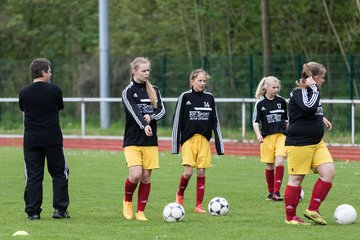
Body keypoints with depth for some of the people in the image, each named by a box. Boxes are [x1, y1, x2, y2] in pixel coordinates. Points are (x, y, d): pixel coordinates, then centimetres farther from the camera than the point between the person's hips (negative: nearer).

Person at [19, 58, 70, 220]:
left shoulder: (24, 93, -1)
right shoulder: (54, 90, -7)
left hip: (31, 140, 2)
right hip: (53, 138, -2)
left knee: (33, 176, 5)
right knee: (59, 174, 11)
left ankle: (33, 211, 2)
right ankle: (60, 209, 7)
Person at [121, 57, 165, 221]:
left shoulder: (154, 90, 11)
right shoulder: (128, 92, -3)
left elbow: (161, 110, 1)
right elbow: (134, 111, -20)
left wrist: (151, 117, -21)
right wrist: (144, 126, -37)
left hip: (150, 141, 4)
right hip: (132, 141, -4)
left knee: (146, 177, 0)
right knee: (136, 175, -17)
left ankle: (140, 212, 9)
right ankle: (127, 201, 11)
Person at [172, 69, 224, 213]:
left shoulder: (209, 98, 7)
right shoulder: (185, 97, -2)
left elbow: (215, 122, 11)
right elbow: (177, 120, -1)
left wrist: (219, 144, 7)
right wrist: (175, 144, -4)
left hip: (204, 140, 3)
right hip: (188, 139, -3)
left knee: (201, 172, 0)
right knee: (188, 171, -12)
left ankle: (199, 205, 6)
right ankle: (180, 194, 16)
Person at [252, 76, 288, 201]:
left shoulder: (281, 101, 4)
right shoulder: (260, 103, -2)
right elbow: (255, 121, -3)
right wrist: (258, 135, -18)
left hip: (281, 135, 0)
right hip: (267, 137, 0)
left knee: (279, 162, -17)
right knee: (269, 166, 6)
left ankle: (277, 192, -15)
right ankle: (271, 192, 21)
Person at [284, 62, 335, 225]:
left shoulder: (310, 91, 13)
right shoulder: (298, 93, -14)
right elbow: (309, 107, -33)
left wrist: (321, 118, 21)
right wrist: (314, 88, -24)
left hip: (316, 143, 9)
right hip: (298, 143, -9)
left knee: (329, 172, -4)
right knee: (296, 179, -1)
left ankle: (312, 210, 5)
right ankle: (290, 217, 10)